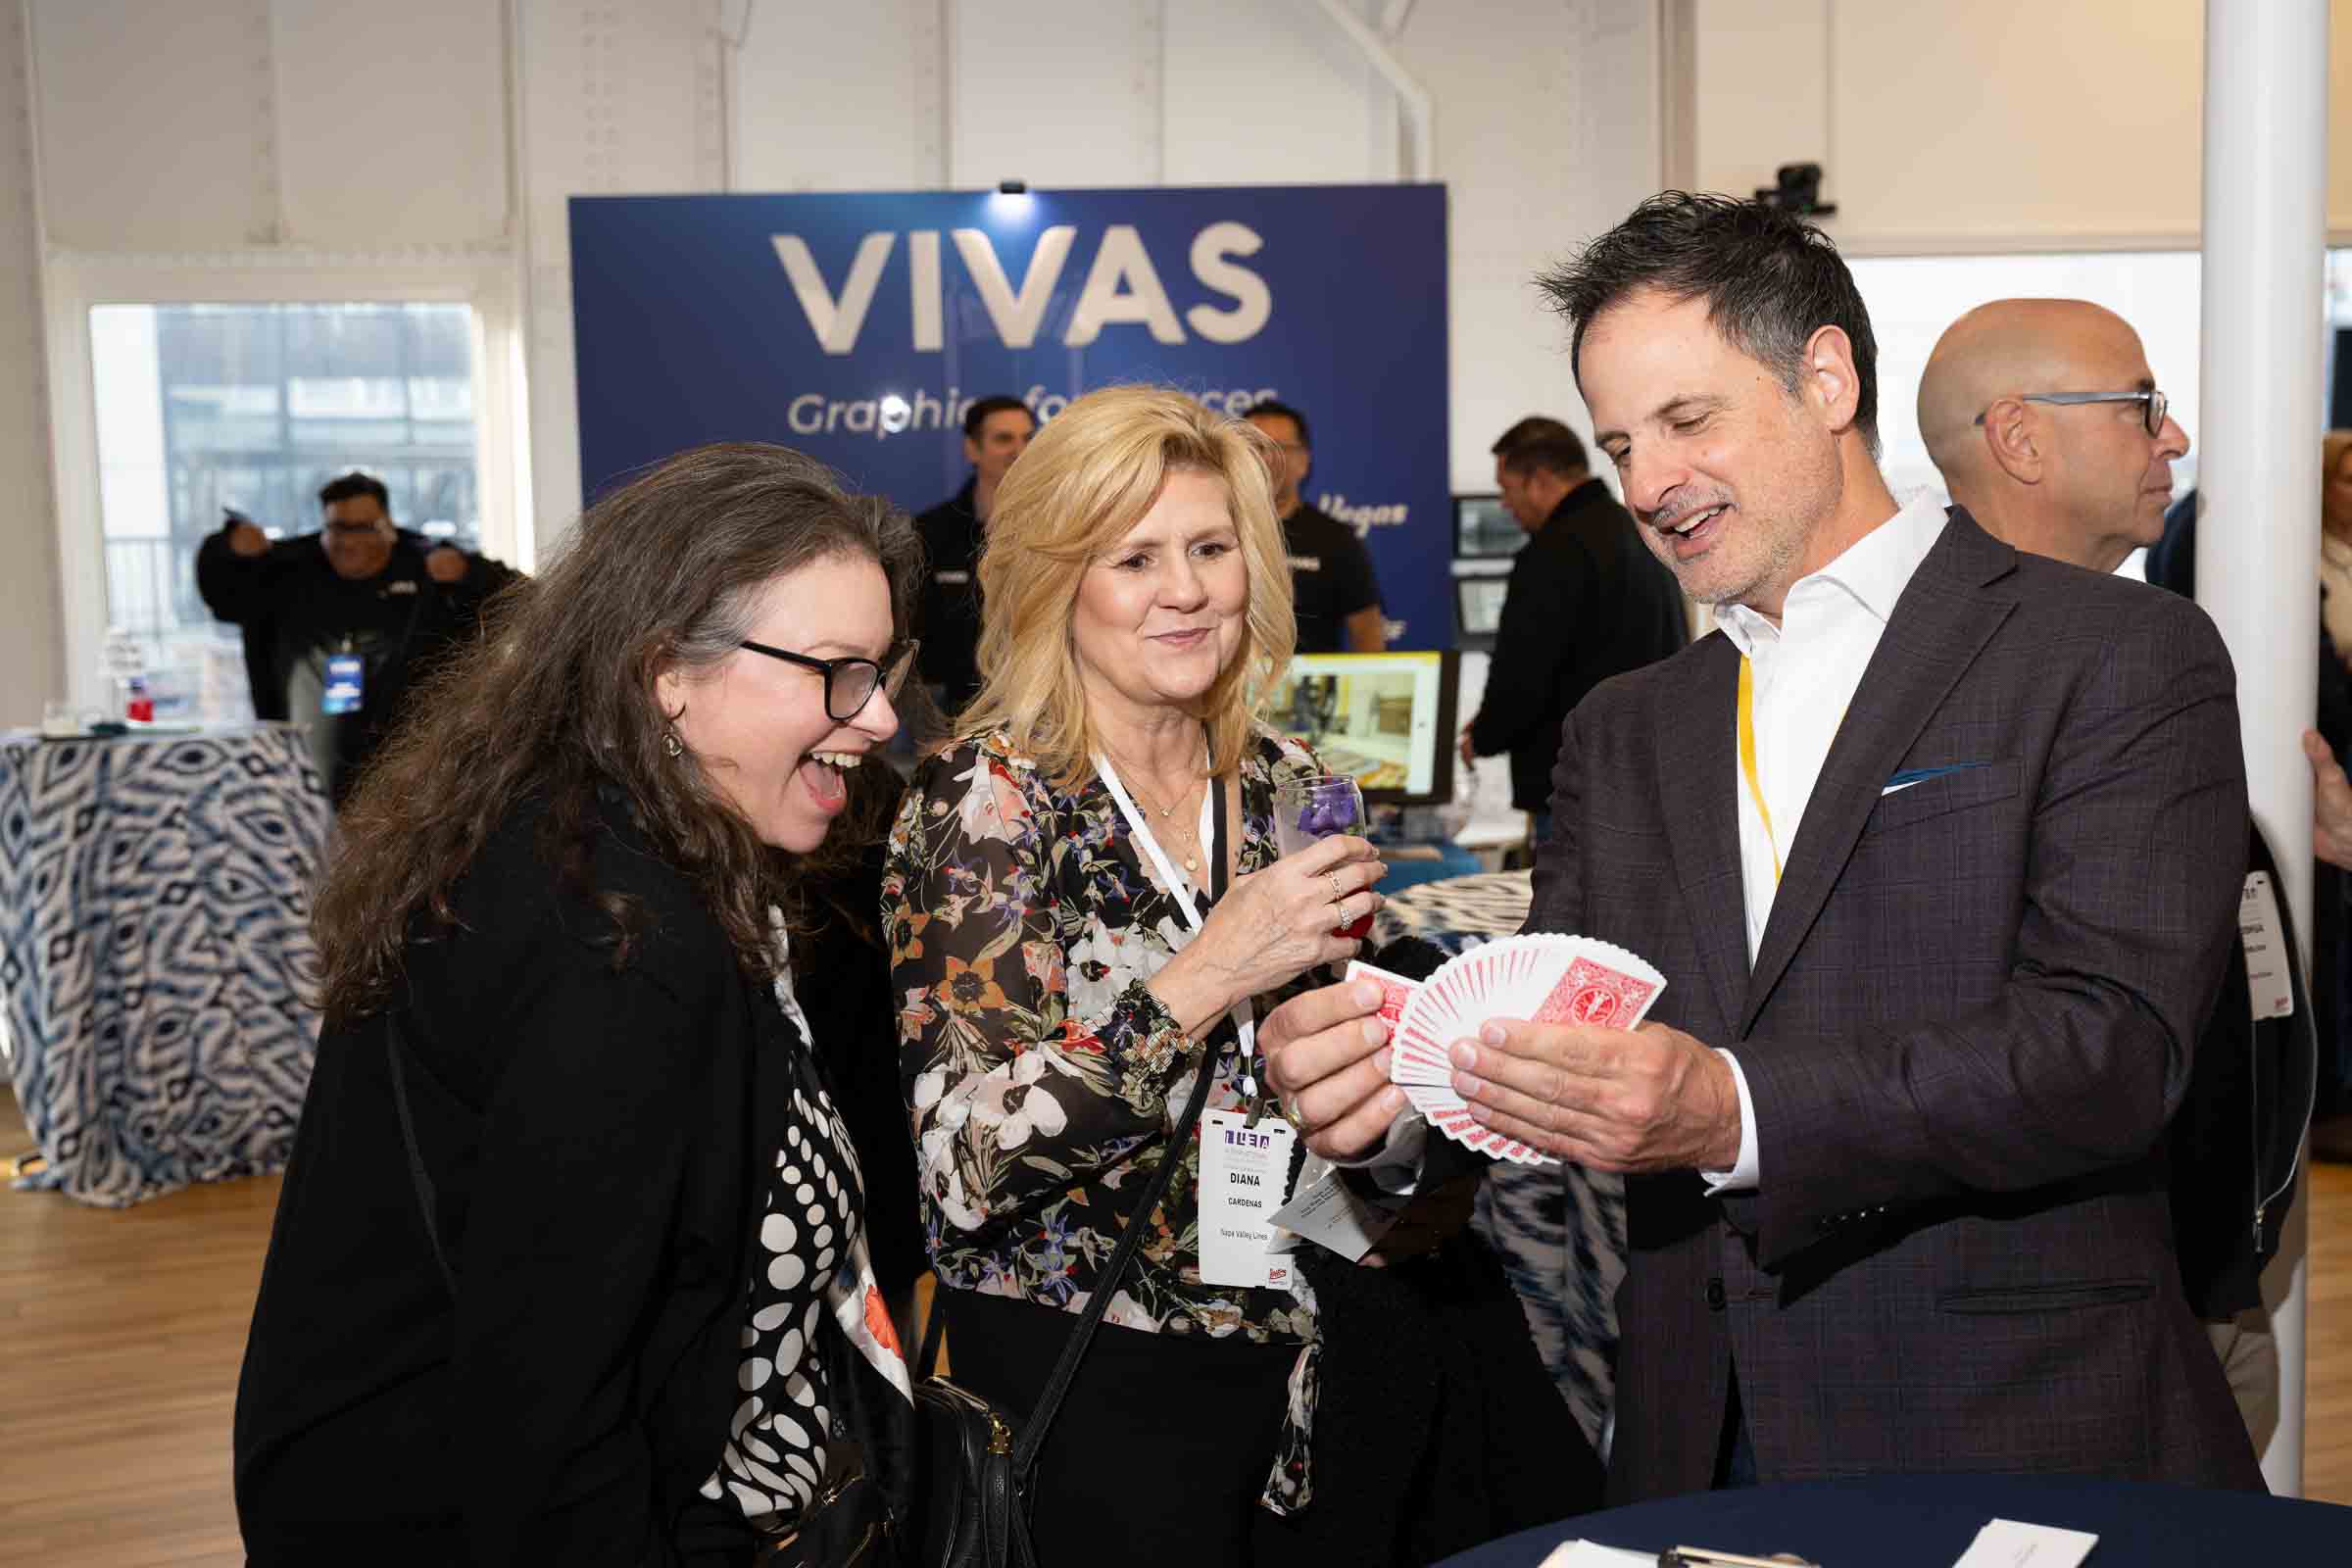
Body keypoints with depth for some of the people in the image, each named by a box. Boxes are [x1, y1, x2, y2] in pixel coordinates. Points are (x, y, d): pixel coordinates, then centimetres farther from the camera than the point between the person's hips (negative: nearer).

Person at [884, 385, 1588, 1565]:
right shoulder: (987, 797, -12)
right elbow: (958, 1166, -21)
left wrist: (1369, 1112, -14)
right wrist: (1207, 980, -25)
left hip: (1320, 1364, 5)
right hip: (1098, 1385, -5)